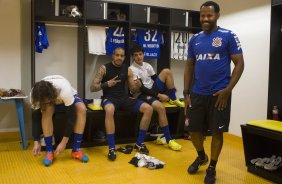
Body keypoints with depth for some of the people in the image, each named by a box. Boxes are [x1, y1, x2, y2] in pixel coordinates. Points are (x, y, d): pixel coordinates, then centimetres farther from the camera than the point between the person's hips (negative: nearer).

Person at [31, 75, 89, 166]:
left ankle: (76, 149, -22)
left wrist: (64, 142, -35)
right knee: (46, 110, -34)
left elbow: (71, 116, -36)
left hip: (68, 98, -1)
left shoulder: (65, 91, -43)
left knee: (82, 108, -33)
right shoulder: (35, 94, -33)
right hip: (52, 103, 1)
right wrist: (36, 142, -27)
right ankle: (49, 151, -22)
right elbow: (36, 117, -22)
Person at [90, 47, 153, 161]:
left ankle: (139, 143, -1)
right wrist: (106, 84, -22)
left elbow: (133, 89, 11)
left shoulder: (127, 70, 9)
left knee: (148, 109, -14)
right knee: (109, 110, -42)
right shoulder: (104, 68, -2)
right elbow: (92, 88, -6)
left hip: (124, 98, 5)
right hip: (109, 98, -4)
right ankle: (112, 148, -30)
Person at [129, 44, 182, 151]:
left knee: (166, 71, -11)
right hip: (142, 95, -7)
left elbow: (156, 79, 15)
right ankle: (168, 140, -23)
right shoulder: (132, 69, -12)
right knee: (161, 107, -33)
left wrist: (170, 86, -1)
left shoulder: (147, 65, 10)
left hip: (153, 89, 7)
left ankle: (173, 99, 0)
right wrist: (159, 95, -20)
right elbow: (142, 88, -17)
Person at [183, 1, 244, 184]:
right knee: (194, 129, 10)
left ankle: (212, 168, 23)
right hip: (197, 93, 4)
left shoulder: (228, 36, -4)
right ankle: (201, 157, 38)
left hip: (219, 94, -4)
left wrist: (228, 89, -15)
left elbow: (239, 64, -6)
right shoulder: (195, 39, 9)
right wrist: (186, 92, 6)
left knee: (217, 132, 4)